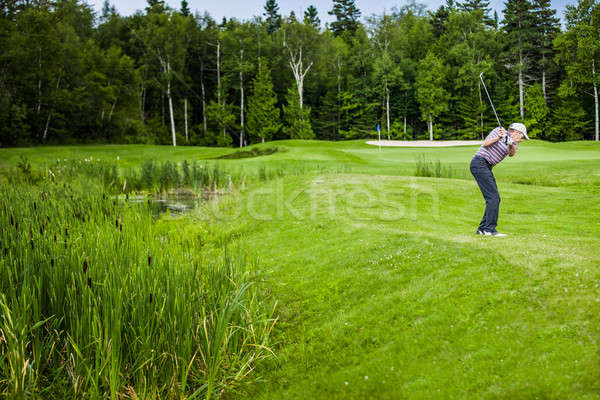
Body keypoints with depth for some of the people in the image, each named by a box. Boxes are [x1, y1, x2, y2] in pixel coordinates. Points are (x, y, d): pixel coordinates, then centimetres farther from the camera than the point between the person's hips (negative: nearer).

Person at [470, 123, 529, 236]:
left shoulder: (514, 145, 16)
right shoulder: (499, 130, 0)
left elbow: (511, 154, -7)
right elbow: (485, 144, -6)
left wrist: (510, 144, -26)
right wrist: (498, 138, -20)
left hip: (487, 167, 9)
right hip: (479, 162, -9)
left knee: (495, 199, 8)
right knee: (493, 197, -14)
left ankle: (482, 229, 12)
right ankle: (490, 229, -15)